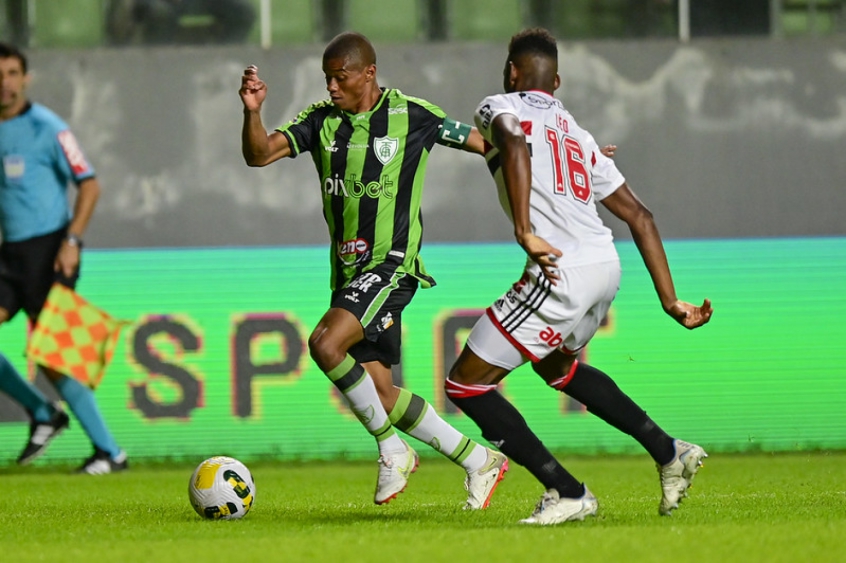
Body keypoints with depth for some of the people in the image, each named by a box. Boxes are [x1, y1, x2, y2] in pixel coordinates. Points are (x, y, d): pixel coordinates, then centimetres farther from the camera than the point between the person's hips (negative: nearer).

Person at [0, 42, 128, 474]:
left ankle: (109, 452, -2)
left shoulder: (46, 128, -8)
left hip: (48, 249, -6)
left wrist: (71, 241, -18)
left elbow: (89, 185, -9)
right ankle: (42, 413, 13)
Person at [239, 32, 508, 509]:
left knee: (326, 344, -27)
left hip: (392, 263, -6)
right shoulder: (321, 120, 6)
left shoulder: (412, 115, -5)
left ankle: (392, 448, -10)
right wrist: (253, 111, -23)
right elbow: (259, 154, -5)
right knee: (379, 392, 5)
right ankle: (478, 461, 19)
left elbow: (484, 144, 5)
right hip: (348, 269, 6)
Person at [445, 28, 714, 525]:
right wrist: (671, 302, 23)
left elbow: (514, 144, -20)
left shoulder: (499, 107, 6)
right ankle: (669, 452, 31)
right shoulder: (578, 134, 26)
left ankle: (568, 493, 0)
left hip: (560, 273, -8)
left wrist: (524, 232, -27)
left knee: (466, 385, 3)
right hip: (607, 265, 8)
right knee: (556, 366, 37)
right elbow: (639, 217, 23)